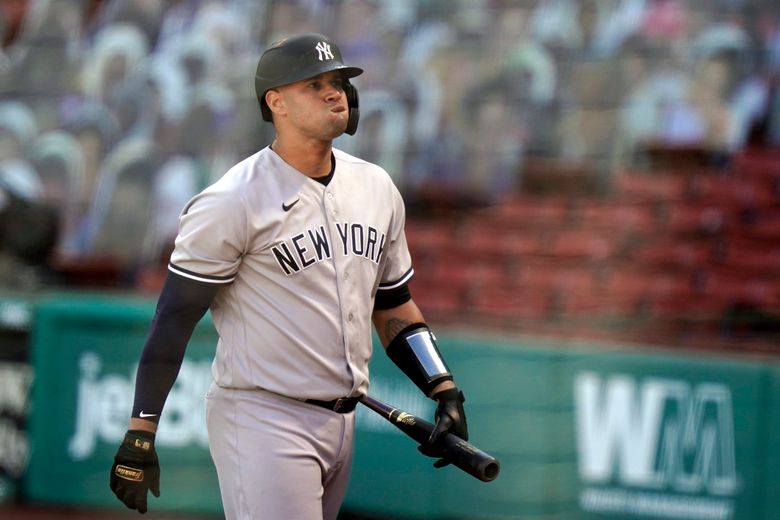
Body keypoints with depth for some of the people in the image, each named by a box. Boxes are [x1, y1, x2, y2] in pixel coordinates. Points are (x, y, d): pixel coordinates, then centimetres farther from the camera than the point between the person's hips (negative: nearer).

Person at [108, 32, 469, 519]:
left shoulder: (377, 188, 10)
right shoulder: (233, 202, -11)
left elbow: (394, 305, 20)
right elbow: (174, 320, -11)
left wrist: (445, 390, 7)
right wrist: (140, 436, -16)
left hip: (343, 421, 7)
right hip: (263, 420, -7)